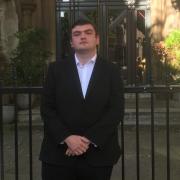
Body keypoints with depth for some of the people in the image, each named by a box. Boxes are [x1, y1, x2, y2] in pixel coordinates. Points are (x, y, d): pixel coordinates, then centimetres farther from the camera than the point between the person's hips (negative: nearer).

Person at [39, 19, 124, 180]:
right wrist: (67, 137, -13)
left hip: (98, 155, 0)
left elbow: (117, 110, -3)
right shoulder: (56, 69, 6)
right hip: (58, 153, 0)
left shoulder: (111, 71, 5)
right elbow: (47, 108, 1)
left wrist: (89, 139, -13)